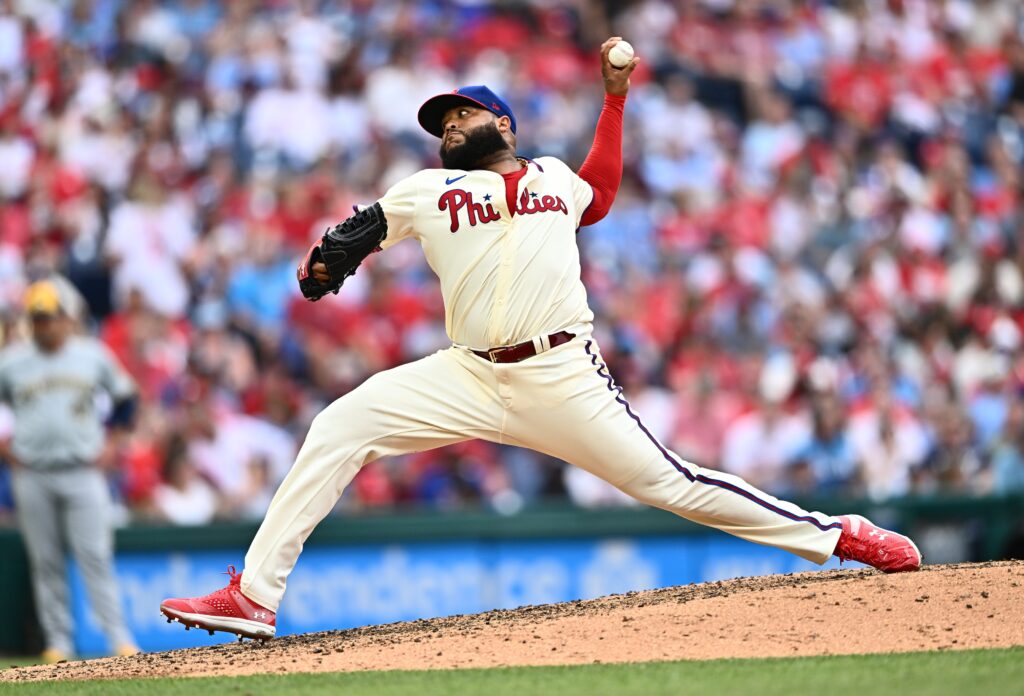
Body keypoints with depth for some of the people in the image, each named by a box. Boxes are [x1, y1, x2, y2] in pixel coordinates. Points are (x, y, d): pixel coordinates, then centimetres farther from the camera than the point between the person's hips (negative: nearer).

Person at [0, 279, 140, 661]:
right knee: (46, 562, 3)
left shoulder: (94, 355, 6)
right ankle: (58, 641, 8)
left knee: (95, 557, -7)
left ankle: (119, 636, -7)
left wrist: (106, 440, 8)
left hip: (82, 472, -1)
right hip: (32, 478, 1)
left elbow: (125, 398, 17)